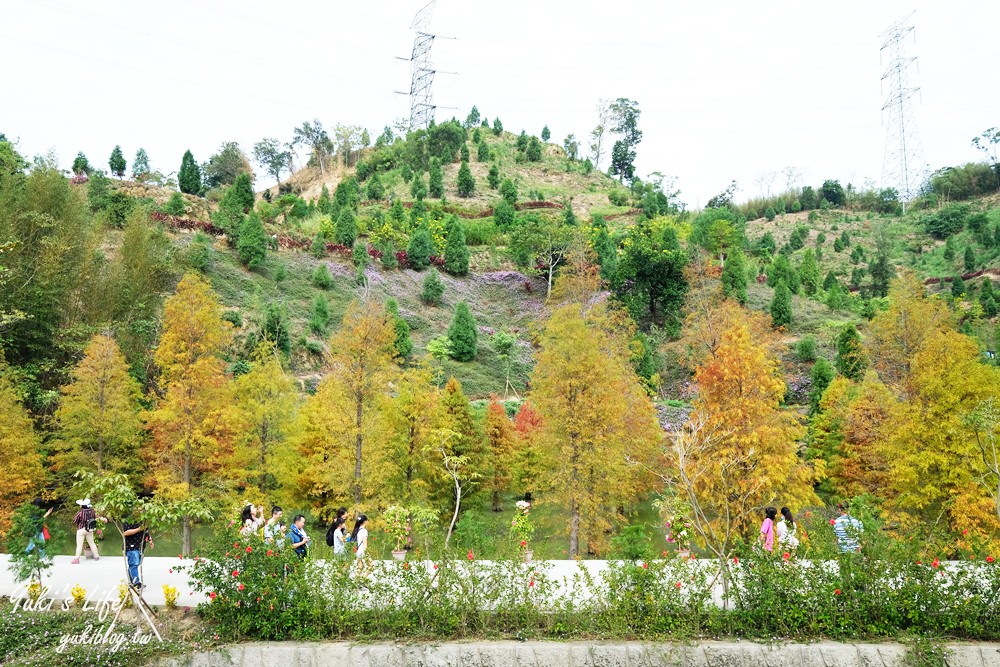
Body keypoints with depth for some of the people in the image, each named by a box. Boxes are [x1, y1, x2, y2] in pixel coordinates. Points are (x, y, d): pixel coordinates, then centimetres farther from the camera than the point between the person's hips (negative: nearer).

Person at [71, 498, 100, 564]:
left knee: (79, 545, 4)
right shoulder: (92, 511, -9)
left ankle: (77, 559, 8)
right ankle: (96, 556, 26)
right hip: (89, 530, 5)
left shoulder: (80, 513, -23)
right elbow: (95, 518, 5)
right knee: (92, 543, 17)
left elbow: (74, 521, -13)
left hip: (81, 530, -5)